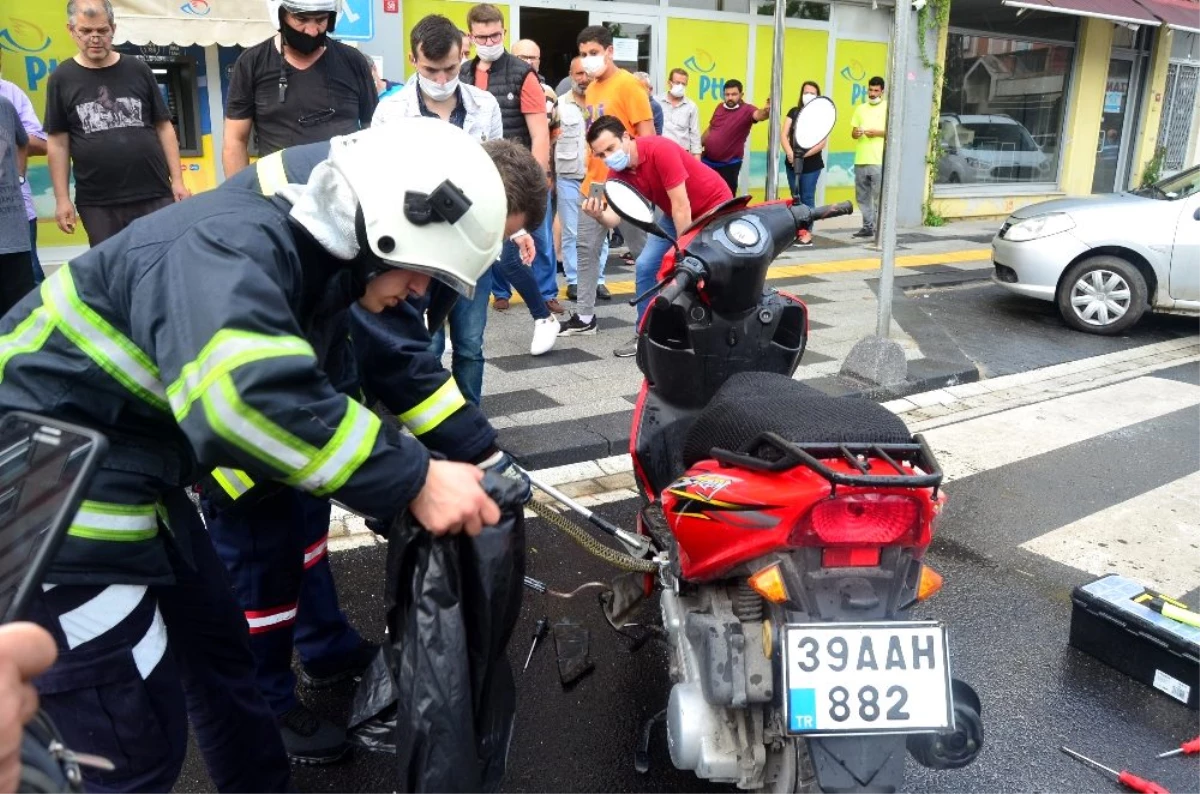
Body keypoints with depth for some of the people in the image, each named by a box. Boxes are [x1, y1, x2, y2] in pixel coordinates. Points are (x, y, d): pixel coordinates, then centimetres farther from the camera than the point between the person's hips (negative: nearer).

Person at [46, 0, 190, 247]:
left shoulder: (137, 70, 5)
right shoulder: (62, 78, 4)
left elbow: (164, 127, 7)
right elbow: (58, 142, 4)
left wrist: (177, 181, 1)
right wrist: (62, 199, 0)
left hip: (155, 195, 0)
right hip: (97, 203, 0)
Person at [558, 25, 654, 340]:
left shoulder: (627, 84, -10)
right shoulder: (591, 89, 12)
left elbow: (647, 136, -14)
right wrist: (590, 172, 12)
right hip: (594, 183, 8)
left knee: (643, 250, 2)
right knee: (586, 248, 9)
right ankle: (585, 317, 17)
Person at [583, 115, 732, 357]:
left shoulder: (660, 149, -32)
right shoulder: (617, 173, -11)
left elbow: (681, 205, -29)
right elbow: (614, 217, -18)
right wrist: (599, 215, -42)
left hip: (714, 207, -7)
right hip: (676, 215, 7)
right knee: (645, 267, -1)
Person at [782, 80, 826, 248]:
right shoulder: (794, 112, 7)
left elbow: (822, 142, -8)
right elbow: (784, 136, -1)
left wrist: (804, 155, -19)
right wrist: (790, 153, -18)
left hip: (812, 164, -3)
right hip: (792, 162, 4)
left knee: (807, 197, -3)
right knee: (795, 197, 7)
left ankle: (807, 232, -2)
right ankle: (797, 229, 14)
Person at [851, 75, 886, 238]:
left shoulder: (888, 108, 3)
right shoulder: (860, 108, 17)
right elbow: (852, 132, 18)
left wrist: (877, 132, -16)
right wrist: (856, 133, -5)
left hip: (879, 161, -5)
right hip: (860, 160, 5)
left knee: (879, 198, -7)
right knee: (862, 197, 8)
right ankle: (867, 227, 17)